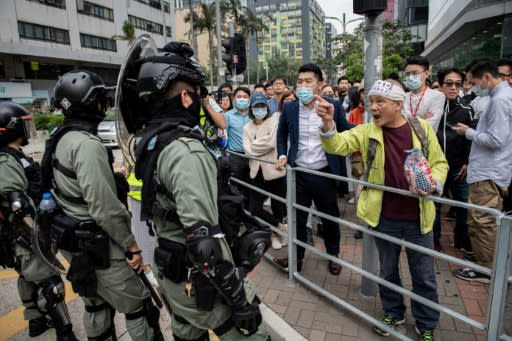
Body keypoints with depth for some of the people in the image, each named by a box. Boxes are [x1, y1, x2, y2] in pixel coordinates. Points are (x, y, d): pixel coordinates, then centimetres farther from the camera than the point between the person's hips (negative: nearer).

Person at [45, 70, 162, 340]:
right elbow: (104, 207, -26)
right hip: (97, 246, -9)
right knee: (139, 307, 4)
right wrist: (132, 245, -18)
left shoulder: (59, 140, 7)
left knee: (96, 304, 23)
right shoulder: (87, 144, -23)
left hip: (73, 240, 10)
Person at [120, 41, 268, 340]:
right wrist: (239, 297, -23)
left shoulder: (151, 138, 2)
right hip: (197, 278, -9)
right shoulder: (186, 151, -28)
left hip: (169, 268, 9)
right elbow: (204, 239, -30)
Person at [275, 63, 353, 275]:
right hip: (298, 174, 1)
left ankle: (333, 255, 38)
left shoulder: (333, 106, -6)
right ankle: (297, 256, 33)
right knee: (298, 217, 13)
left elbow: (347, 132, 7)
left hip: (324, 173, -1)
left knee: (330, 217, 15)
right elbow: (281, 135, 14)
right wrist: (282, 155, 0)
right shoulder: (289, 108, -1)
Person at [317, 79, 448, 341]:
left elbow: (440, 163, 5)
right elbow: (338, 144, -16)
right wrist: (328, 122, -35)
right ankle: (393, 313, 42)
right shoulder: (367, 131, -3)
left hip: (418, 217, 0)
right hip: (384, 217, 1)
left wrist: (433, 183, -15)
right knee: (388, 271, 18)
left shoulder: (422, 128, -3)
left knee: (424, 276, 14)